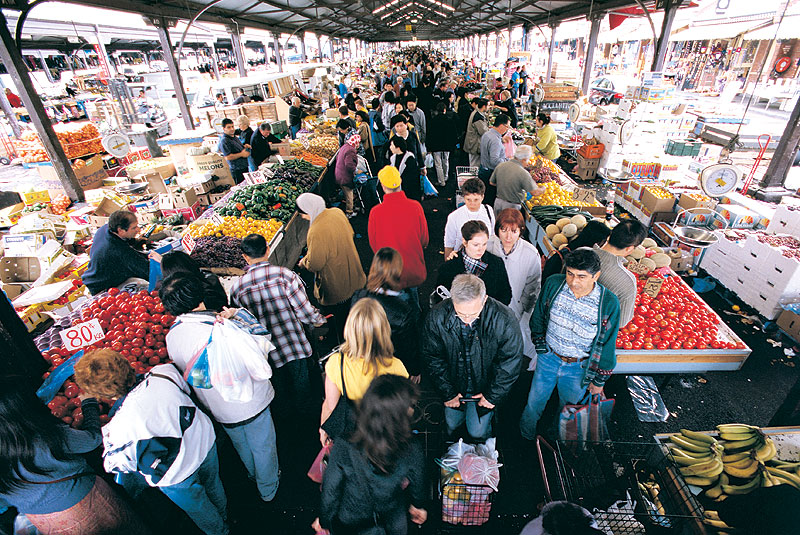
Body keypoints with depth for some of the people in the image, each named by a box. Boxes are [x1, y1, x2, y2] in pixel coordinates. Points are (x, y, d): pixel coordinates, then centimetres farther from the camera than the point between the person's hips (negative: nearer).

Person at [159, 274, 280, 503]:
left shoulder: (172, 336, -13)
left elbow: (186, 371, 2)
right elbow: (263, 344, -26)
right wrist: (238, 315, -20)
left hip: (219, 410, 6)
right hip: (250, 401, -6)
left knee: (241, 446, 33)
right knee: (262, 445, 21)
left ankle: (254, 476, 59)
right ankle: (268, 488, 45)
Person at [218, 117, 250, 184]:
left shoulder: (234, 137, 12)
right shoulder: (224, 141, -16)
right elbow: (228, 157, -23)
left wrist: (244, 147, 9)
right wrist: (241, 154, -16)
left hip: (245, 167, 9)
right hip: (237, 170, -9)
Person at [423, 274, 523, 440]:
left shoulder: (504, 319, -30)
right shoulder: (437, 316, -26)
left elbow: (510, 362, -15)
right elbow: (433, 358, -11)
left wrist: (493, 395, -8)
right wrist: (448, 393, -6)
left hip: (485, 387, -1)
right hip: (455, 385, 2)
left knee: (477, 432, 7)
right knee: (451, 424, 18)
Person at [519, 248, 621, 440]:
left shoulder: (609, 303, -24)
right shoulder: (553, 284, -19)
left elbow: (608, 345, -9)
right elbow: (538, 317, 0)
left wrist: (599, 381, 0)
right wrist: (540, 345, 5)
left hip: (579, 368, -1)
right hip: (548, 358, 1)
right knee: (534, 403, 20)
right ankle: (525, 439, 50)